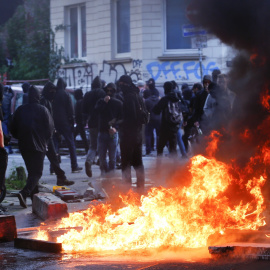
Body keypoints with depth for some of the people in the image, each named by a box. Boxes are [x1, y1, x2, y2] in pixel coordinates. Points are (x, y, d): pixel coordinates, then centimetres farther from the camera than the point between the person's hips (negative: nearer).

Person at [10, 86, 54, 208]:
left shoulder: (20, 110, 3)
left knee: (31, 171, 19)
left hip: (24, 146, 4)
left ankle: (35, 194, 19)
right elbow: (50, 129, -5)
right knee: (37, 172, -3)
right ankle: (24, 192, -24)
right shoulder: (43, 110, -6)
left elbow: (13, 130, 6)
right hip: (38, 146, -4)